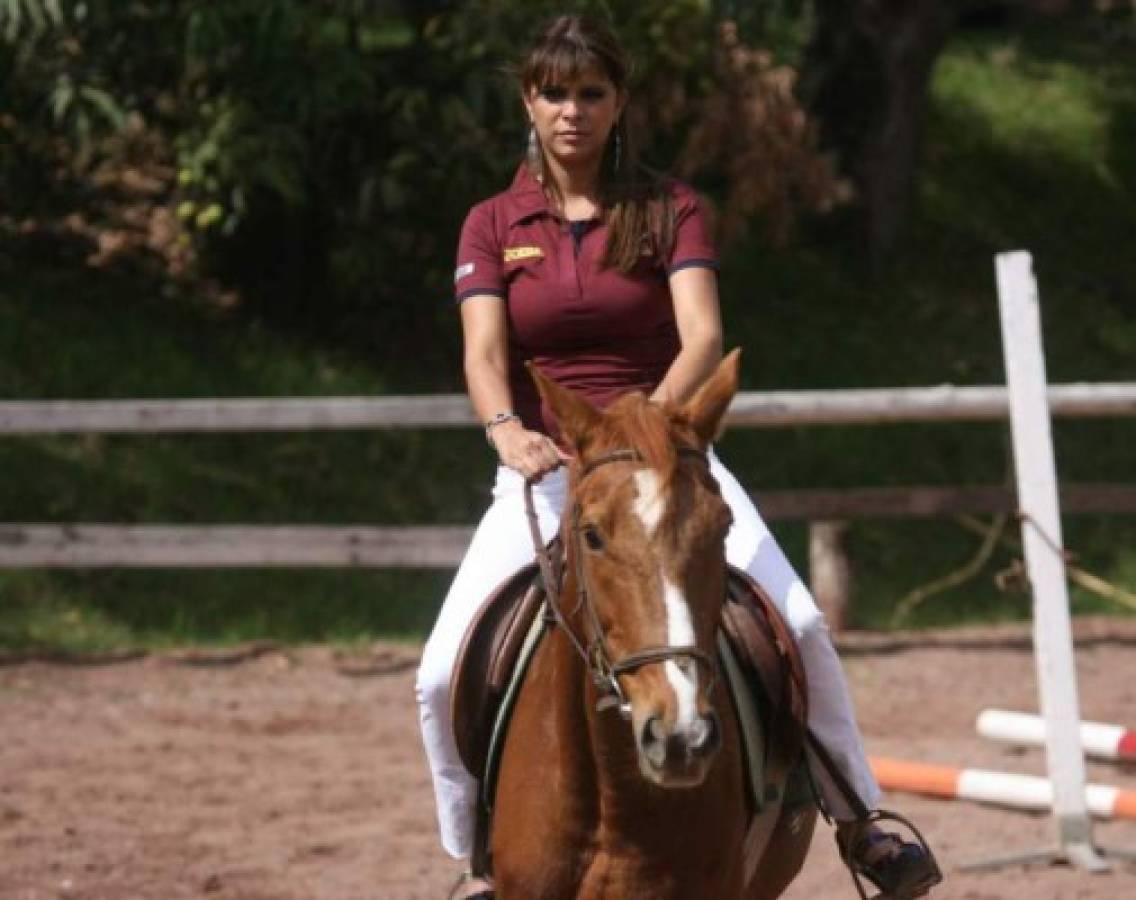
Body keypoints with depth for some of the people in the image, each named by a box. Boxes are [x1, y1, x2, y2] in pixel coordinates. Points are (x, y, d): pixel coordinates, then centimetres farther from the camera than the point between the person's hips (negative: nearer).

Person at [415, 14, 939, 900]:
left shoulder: (671, 209, 2)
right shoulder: (492, 225, 5)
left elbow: (703, 338, -12)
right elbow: (484, 353, -10)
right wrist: (508, 429, -33)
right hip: (542, 474, 1)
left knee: (797, 624, -22)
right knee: (444, 675, -16)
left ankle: (857, 815, -3)